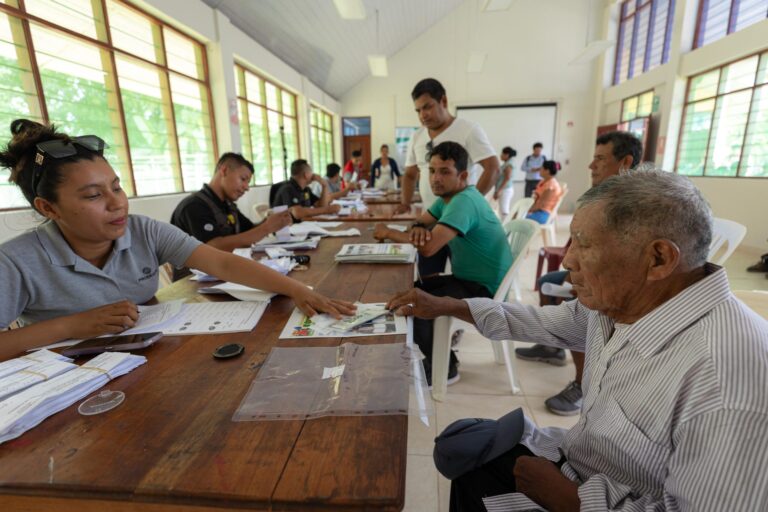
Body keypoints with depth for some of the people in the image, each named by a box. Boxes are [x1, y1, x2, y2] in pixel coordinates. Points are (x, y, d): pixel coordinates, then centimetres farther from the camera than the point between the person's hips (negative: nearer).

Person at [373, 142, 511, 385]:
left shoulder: (464, 201, -25)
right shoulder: (448, 196, 7)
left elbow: (428, 247, -35)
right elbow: (421, 222, 9)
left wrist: (388, 232, -20)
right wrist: (419, 228, -16)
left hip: (485, 289, -10)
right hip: (468, 278, 10)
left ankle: (444, 367, 6)